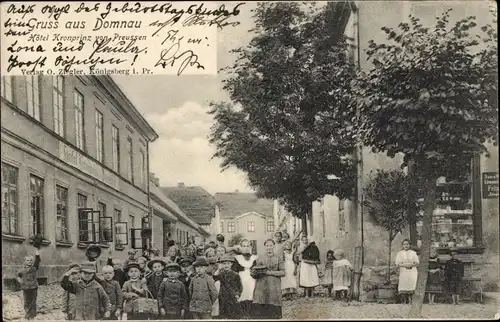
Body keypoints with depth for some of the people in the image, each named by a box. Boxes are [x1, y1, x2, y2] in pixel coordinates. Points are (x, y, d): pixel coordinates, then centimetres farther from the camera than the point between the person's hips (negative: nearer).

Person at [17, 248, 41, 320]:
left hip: (33, 287, -2)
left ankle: (32, 315, 13)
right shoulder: (23, 269, 6)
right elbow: (18, 275, 23)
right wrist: (19, 279, 3)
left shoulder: (34, 267, -1)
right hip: (25, 287, 2)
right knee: (26, 302, 10)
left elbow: (37, 261, -19)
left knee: (33, 302, 4)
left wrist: (37, 255, -38)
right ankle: (27, 314, 22)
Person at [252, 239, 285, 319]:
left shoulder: (278, 259, 8)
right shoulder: (260, 259, 13)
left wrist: (270, 272, -11)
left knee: (273, 310, -5)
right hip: (261, 287, 1)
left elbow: (283, 272, -1)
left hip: (274, 287, -1)